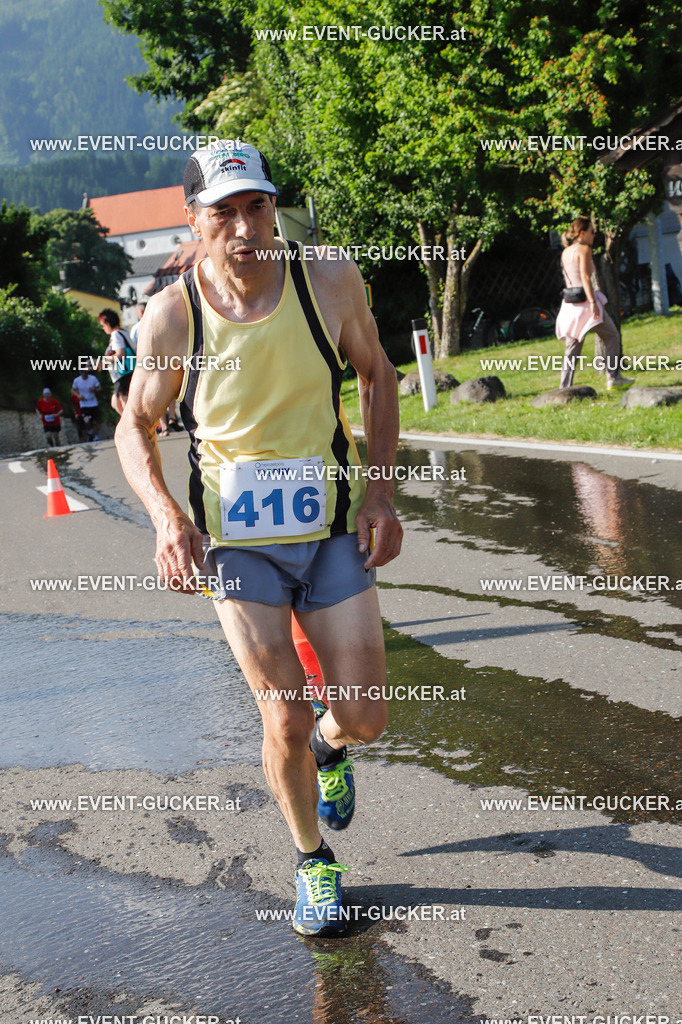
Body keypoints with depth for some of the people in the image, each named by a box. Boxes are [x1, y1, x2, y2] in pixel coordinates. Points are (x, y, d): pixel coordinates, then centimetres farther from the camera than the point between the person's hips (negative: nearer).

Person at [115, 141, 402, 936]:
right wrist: (167, 517, -16)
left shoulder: (329, 281, -10)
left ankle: (330, 748, 40)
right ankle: (312, 861, 24)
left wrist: (381, 491, -2)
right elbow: (135, 427, 1)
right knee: (284, 721, -3)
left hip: (333, 528, 1)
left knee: (363, 718, 1)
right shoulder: (172, 314, -12)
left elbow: (375, 375, 6)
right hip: (235, 540, -1)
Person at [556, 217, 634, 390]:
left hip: (570, 303, 8)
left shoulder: (565, 252, 14)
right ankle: (613, 377, 4)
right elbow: (585, 276, -18)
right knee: (612, 337, 6)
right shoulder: (584, 249, -9)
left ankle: (565, 387, 2)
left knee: (572, 347, 8)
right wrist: (593, 302, -22)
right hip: (585, 301, -7)